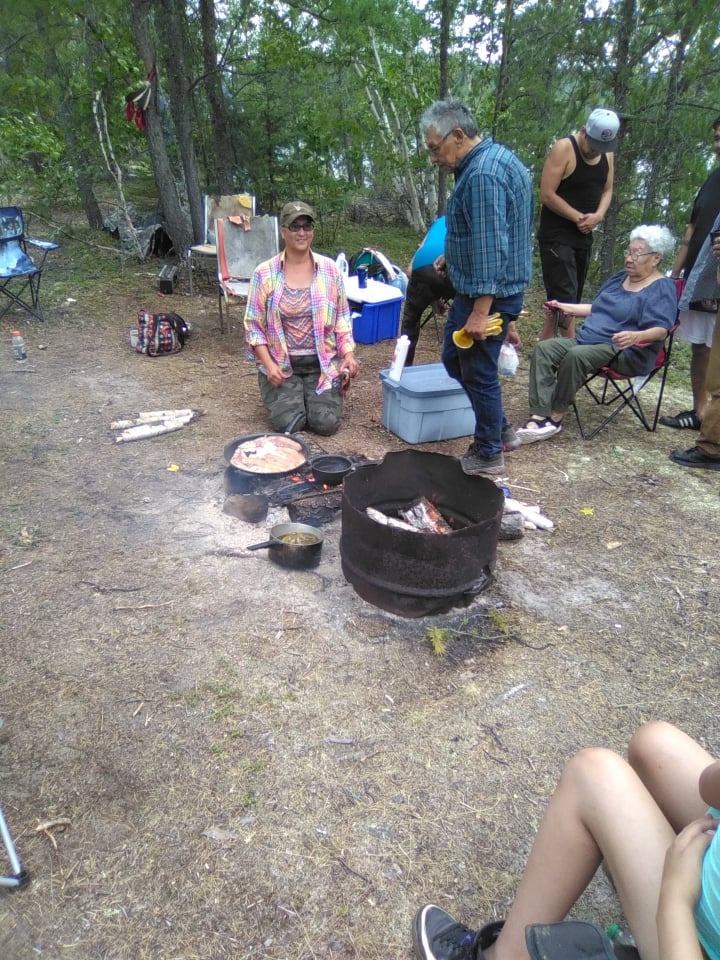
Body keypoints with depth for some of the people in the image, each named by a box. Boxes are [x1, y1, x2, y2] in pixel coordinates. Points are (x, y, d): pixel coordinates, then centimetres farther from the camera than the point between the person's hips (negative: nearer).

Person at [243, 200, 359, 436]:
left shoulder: (330, 270, 1)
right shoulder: (265, 274, -3)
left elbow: (342, 319, 6)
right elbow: (253, 325, -1)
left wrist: (349, 354, -8)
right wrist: (269, 365, -12)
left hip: (322, 361, 1)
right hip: (281, 363, 0)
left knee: (326, 423, -13)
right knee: (287, 423, -15)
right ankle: (285, 393, 21)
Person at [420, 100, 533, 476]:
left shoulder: (482, 173, -21)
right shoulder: (497, 157, 12)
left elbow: (490, 245, -27)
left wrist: (480, 311, -27)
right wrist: (454, 256, 16)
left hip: (486, 292, -11)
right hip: (479, 287, 11)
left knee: (478, 373, 1)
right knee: (454, 358, 20)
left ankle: (489, 455, 18)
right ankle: (500, 430, 31)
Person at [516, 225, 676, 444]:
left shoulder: (662, 288, -6)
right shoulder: (620, 278, 20)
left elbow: (660, 330, -20)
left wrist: (637, 336, -40)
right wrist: (564, 307, 25)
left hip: (628, 353, -8)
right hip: (588, 341, 8)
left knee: (576, 355, -36)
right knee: (544, 349, -17)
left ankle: (556, 417, -22)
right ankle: (539, 417, -31)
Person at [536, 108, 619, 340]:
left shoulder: (607, 154, 8)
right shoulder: (563, 149, -13)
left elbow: (607, 190, 15)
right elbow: (547, 195, -17)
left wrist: (598, 215, -7)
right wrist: (579, 217, -14)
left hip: (584, 236, 7)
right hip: (556, 236, -7)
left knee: (565, 298, 9)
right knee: (566, 298, -14)